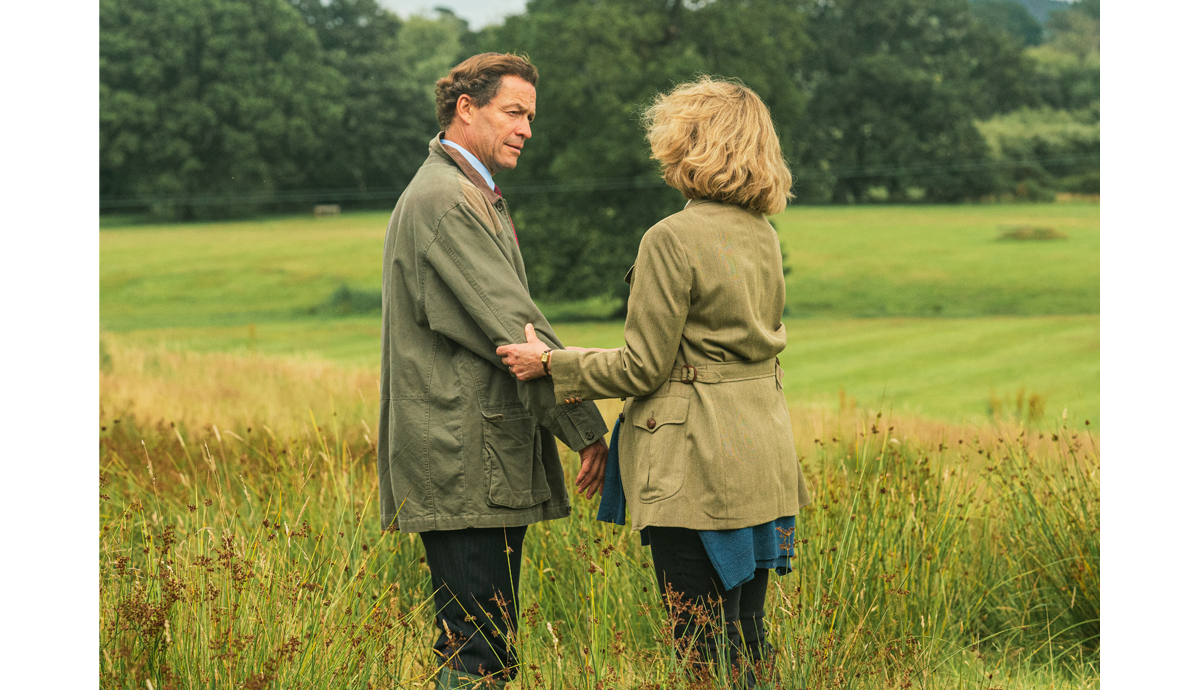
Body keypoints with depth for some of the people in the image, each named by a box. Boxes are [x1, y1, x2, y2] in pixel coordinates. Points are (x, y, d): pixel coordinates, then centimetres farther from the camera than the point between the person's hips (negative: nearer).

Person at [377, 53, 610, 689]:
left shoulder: (472, 196, 22)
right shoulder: (444, 200, -13)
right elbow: (512, 324, -17)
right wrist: (585, 426, -13)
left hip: (487, 462, 11)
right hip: (463, 464, -11)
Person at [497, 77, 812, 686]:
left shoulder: (672, 240, -15)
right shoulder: (763, 238, 10)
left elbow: (644, 367, -13)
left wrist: (550, 363, -1)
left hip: (699, 464, -8)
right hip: (763, 454, 8)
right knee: (747, 638, 14)